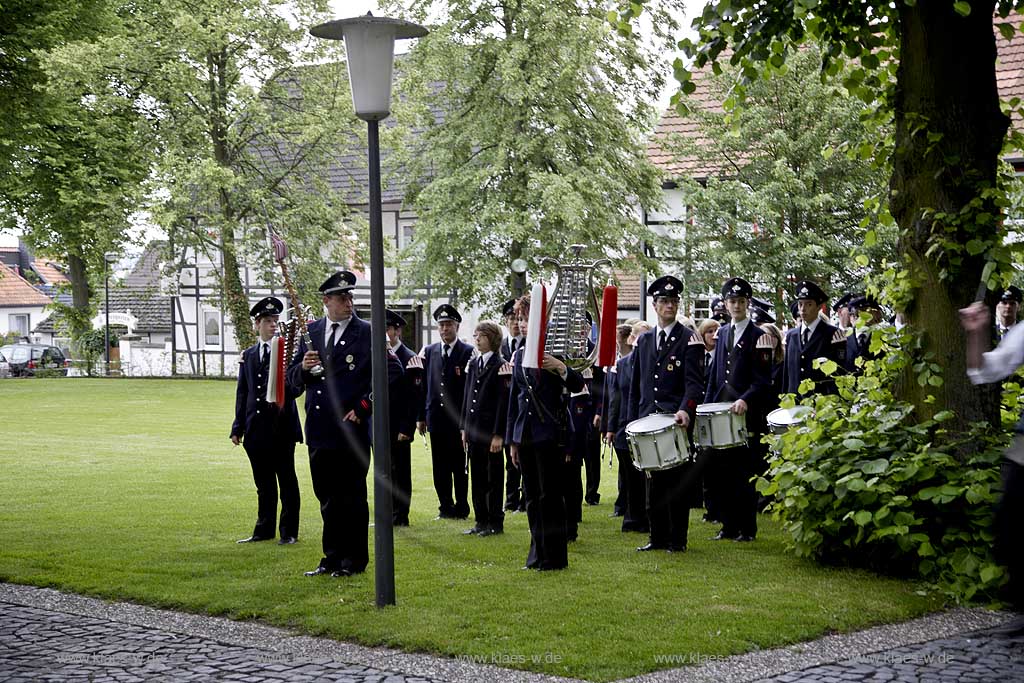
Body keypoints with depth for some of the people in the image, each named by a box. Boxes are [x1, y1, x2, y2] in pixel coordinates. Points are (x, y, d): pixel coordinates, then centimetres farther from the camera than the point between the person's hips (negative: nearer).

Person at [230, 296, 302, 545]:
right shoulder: (248, 355, 13)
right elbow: (242, 392, 14)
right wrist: (238, 427, 10)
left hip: (282, 426, -4)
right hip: (257, 428, 4)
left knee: (286, 480, 1)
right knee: (263, 482, 12)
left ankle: (289, 531, 7)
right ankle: (264, 529, 19)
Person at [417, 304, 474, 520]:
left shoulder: (468, 353, -3)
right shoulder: (429, 352, 9)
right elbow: (423, 386, 9)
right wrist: (421, 417, 5)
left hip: (459, 420, -4)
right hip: (436, 419, 4)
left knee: (459, 466, 3)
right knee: (440, 467, 8)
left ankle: (461, 507, 12)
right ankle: (445, 506, 16)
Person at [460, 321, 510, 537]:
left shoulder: (500, 366, -9)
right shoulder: (473, 364, 12)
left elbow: (504, 402, -12)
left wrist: (498, 435, -16)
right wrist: (464, 428, 12)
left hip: (491, 431, -7)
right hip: (474, 430, 7)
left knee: (493, 478, 1)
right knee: (477, 477, 10)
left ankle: (495, 523, 7)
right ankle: (481, 521, 17)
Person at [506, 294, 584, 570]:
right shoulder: (520, 355, 13)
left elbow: (578, 386, -11)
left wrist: (561, 368, -31)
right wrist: (512, 440, 16)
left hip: (551, 433, -6)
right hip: (525, 434, 6)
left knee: (550, 495, -4)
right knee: (532, 496, 10)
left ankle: (554, 556, 4)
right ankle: (538, 554, 18)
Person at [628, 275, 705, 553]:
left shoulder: (689, 339, -1)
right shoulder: (644, 340, 14)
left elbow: (694, 382, -10)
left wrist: (685, 410, -27)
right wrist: (634, 422, 12)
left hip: (678, 422, -5)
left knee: (678, 483, 0)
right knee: (653, 483, 8)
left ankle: (677, 539, 8)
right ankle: (658, 537, 16)